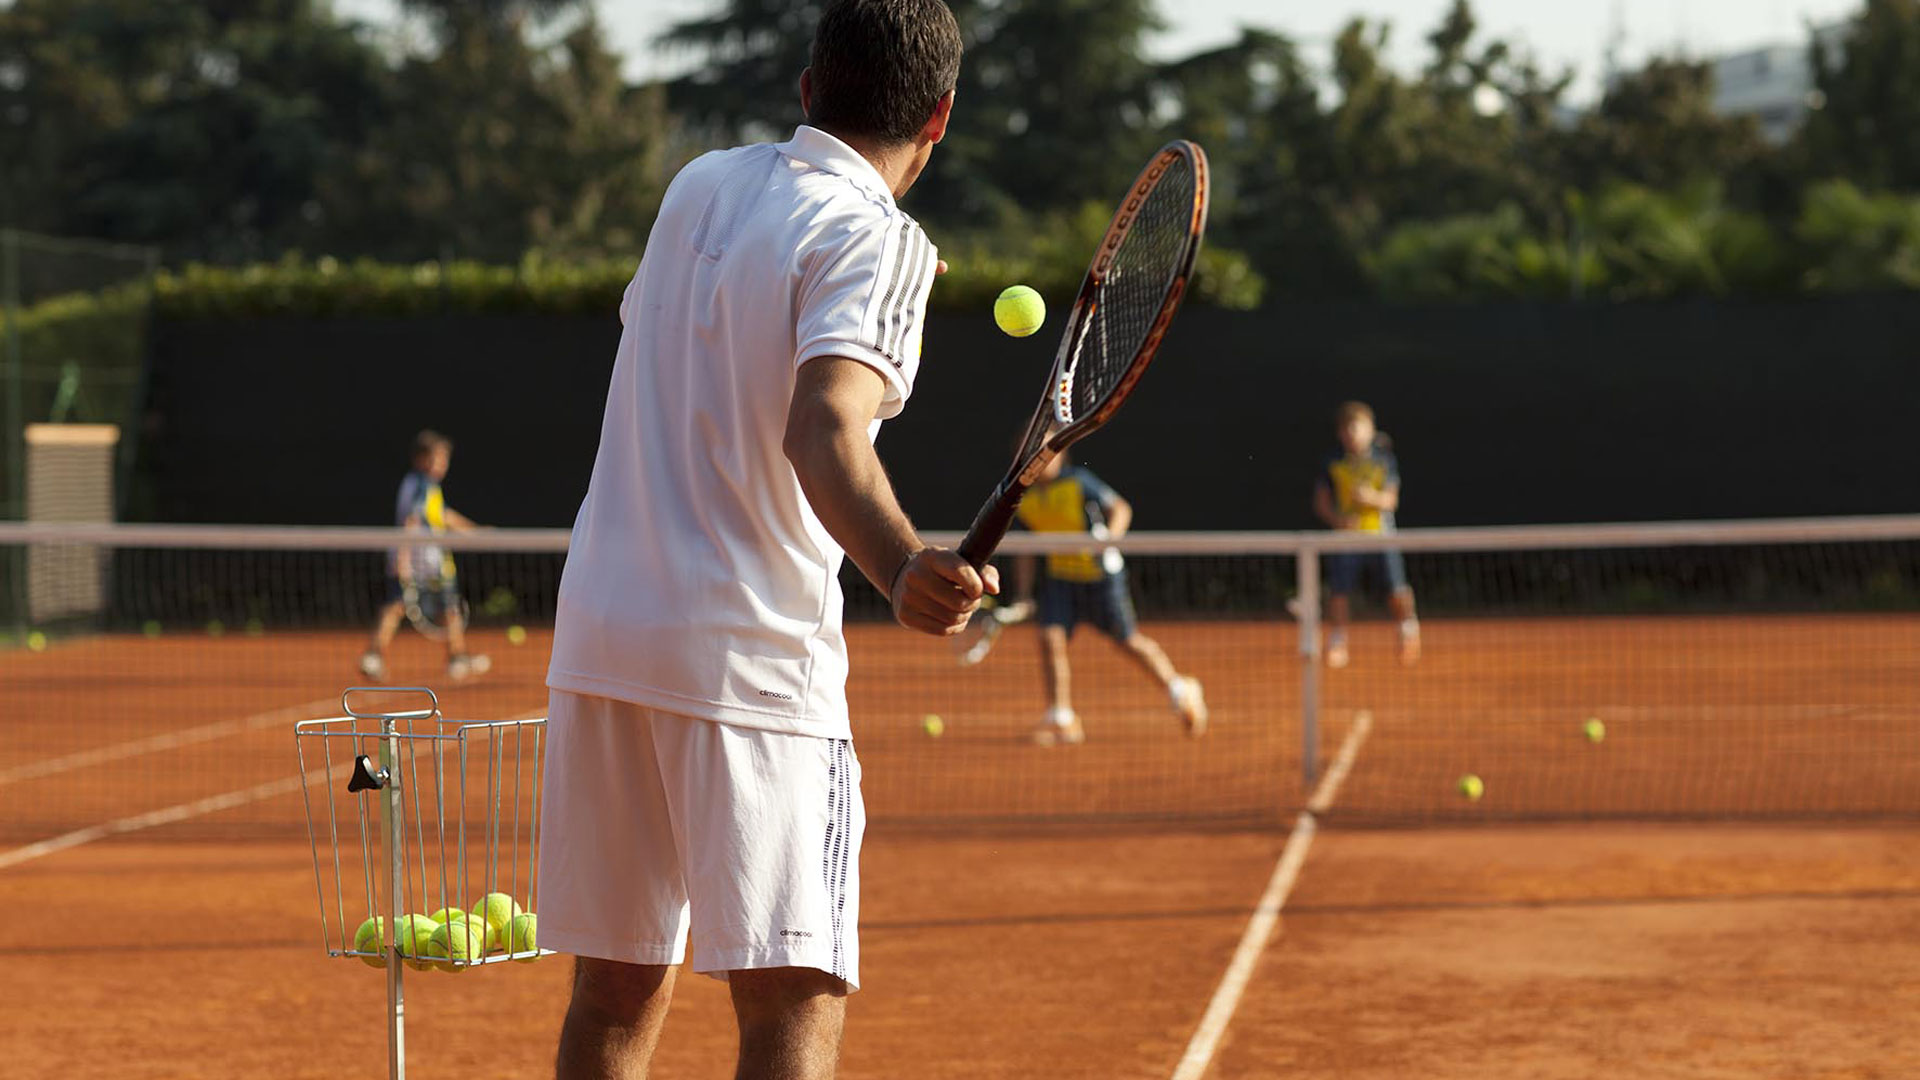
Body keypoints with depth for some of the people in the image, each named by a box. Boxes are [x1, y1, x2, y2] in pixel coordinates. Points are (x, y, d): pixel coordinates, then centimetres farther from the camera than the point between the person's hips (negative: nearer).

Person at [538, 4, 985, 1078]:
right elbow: (822, 434, -26)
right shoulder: (877, 241, -9)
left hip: (599, 625, 7)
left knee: (619, 994, 13)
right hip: (749, 655, -7)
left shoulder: (700, 185, 11)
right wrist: (903, 567, -43)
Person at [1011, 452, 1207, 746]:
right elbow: (1025, 555, 9)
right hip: (1060, 576, 4)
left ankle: (1180, 691, 24)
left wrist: (1111, 536, -27)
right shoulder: (1025, 501, 0)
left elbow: (1121, 508, -8)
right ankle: (1061, 720, -11)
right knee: (1050, 638, -15)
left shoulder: (1079, 482, -14)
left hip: (1100, 575, -4)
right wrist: (1022, 596, 4)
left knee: (1129, 641, 3)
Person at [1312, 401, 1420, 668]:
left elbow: (1391, 500, -2)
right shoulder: (1333, 465, 2)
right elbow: (1321, 503, 4)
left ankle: (1409, 629, 17)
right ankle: (1336, 645, 12)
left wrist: (1373, 497, -23)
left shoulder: (1384, 462, 2)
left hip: (1380, 533, 0)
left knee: (1398, 590, -11)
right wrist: (1339, 520, -14)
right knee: (1339, 593, -7)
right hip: (1346, 534, 1)